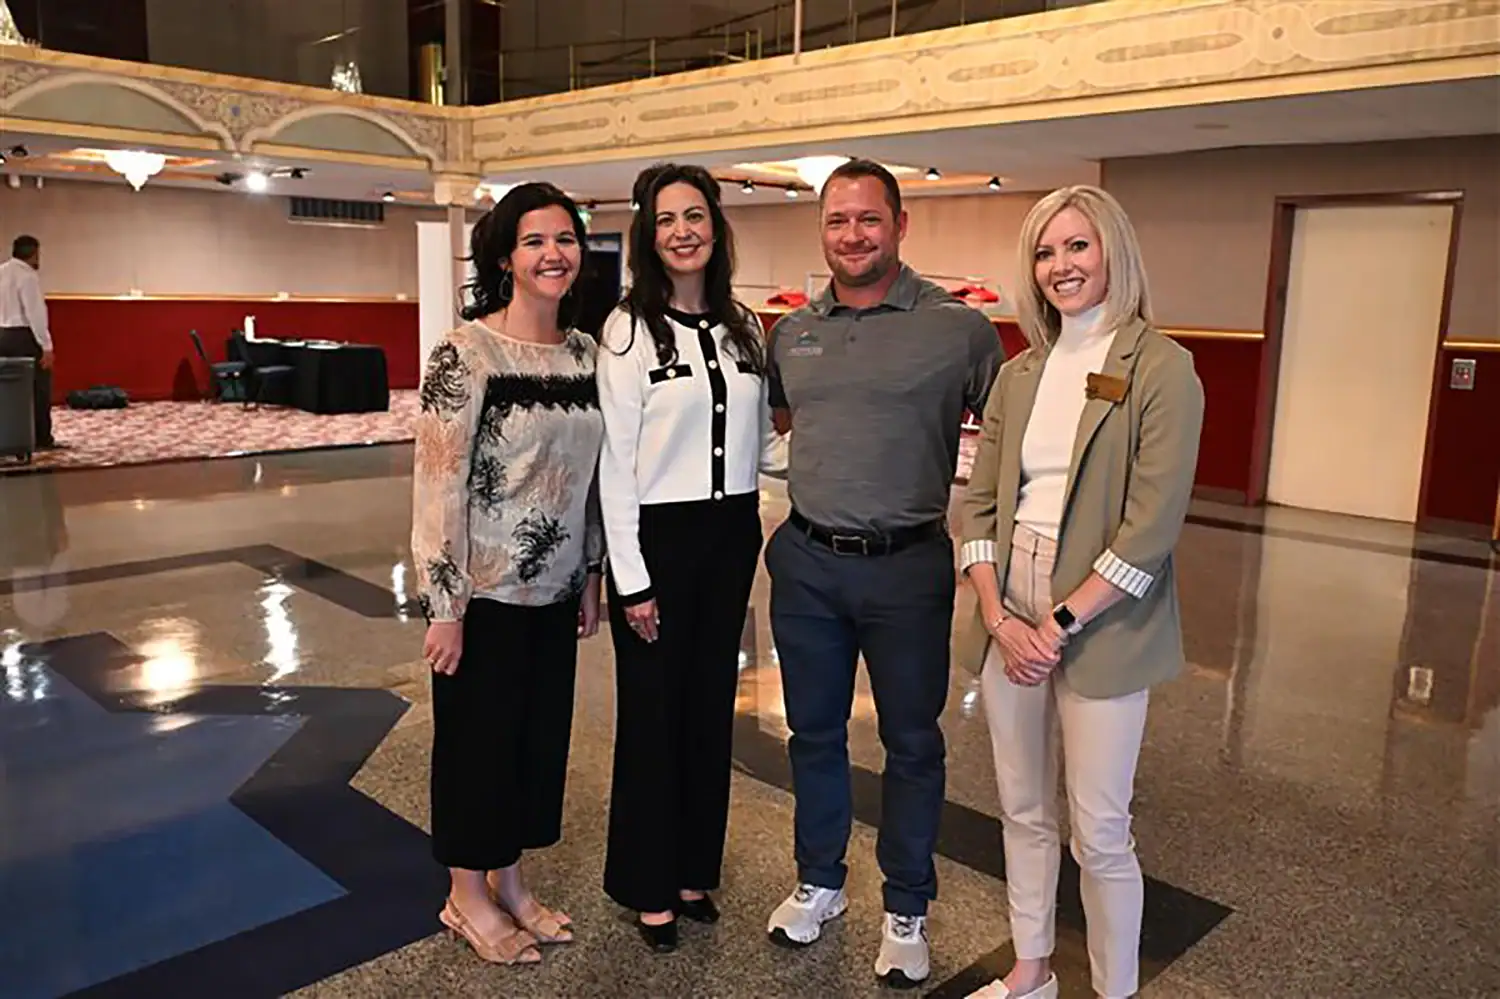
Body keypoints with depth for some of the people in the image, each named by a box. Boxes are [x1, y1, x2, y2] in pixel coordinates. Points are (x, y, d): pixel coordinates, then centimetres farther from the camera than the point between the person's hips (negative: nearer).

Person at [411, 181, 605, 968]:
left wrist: (591, 575, 12)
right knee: (478, 738, 9)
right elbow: (437, 484, -17)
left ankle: (508, 880, 37)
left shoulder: (583, 352, 5)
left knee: (540, 735, 16)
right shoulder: (466, 354, -15)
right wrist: (444, 605, -18)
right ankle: (467, 896, 30)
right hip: (485, 590, -6)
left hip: (554, 587, 6)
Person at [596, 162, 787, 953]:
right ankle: (649, 887, 25)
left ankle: (695, 871, 33)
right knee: (652, 711, 6)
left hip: (730, 534, 5)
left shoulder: (743, 328, 8)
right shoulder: (627, 330, -9)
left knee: (711, 707, 15)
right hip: (658, 536, -5)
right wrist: (631, 579, -13)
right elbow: (615, 463, -11)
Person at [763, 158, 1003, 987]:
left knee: (911, 740, 11)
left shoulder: (957, 326, -7)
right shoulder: (789, 332, 6)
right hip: (805, 562, 4)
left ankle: (906, 908, 30)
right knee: (814, 732, 17)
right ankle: (819, 882, 38)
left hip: (909, 567, -3)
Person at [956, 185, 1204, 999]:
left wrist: (1060, 625, -15)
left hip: (1100, 627, -5)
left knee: (1099, 832, 4)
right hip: (1009, 620, 5)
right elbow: (978, 502, 6)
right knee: (1022, 810, 16)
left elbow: (1152, 526, -14)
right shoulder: (1018, 375, 9)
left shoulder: (1160, 369, -8)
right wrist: (998, 616, -7)